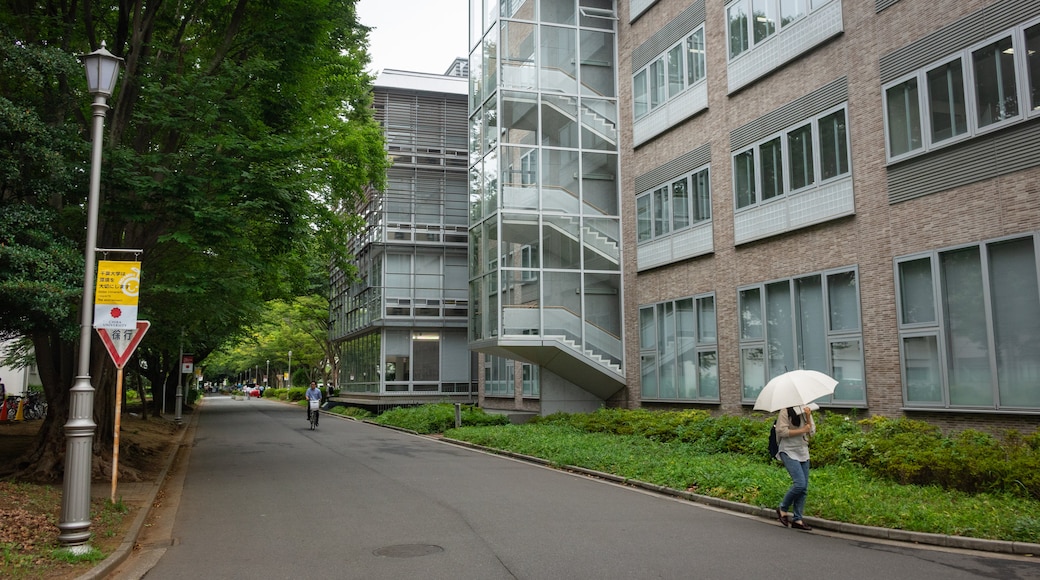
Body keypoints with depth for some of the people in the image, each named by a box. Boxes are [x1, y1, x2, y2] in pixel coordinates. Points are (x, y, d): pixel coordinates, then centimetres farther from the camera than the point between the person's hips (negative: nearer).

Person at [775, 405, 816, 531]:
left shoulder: (806, 410, 12)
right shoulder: (786, 411, -9)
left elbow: (812, 432, 7)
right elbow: (782, 431, -15)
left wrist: (808, 417, -8)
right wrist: (801, 431, -15)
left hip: (803, 452, 7)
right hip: (789, 452, -7)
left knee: (804, 488, 4)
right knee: (800, 483, -18)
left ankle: (797, 519, 11)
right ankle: (782, 509, 3)